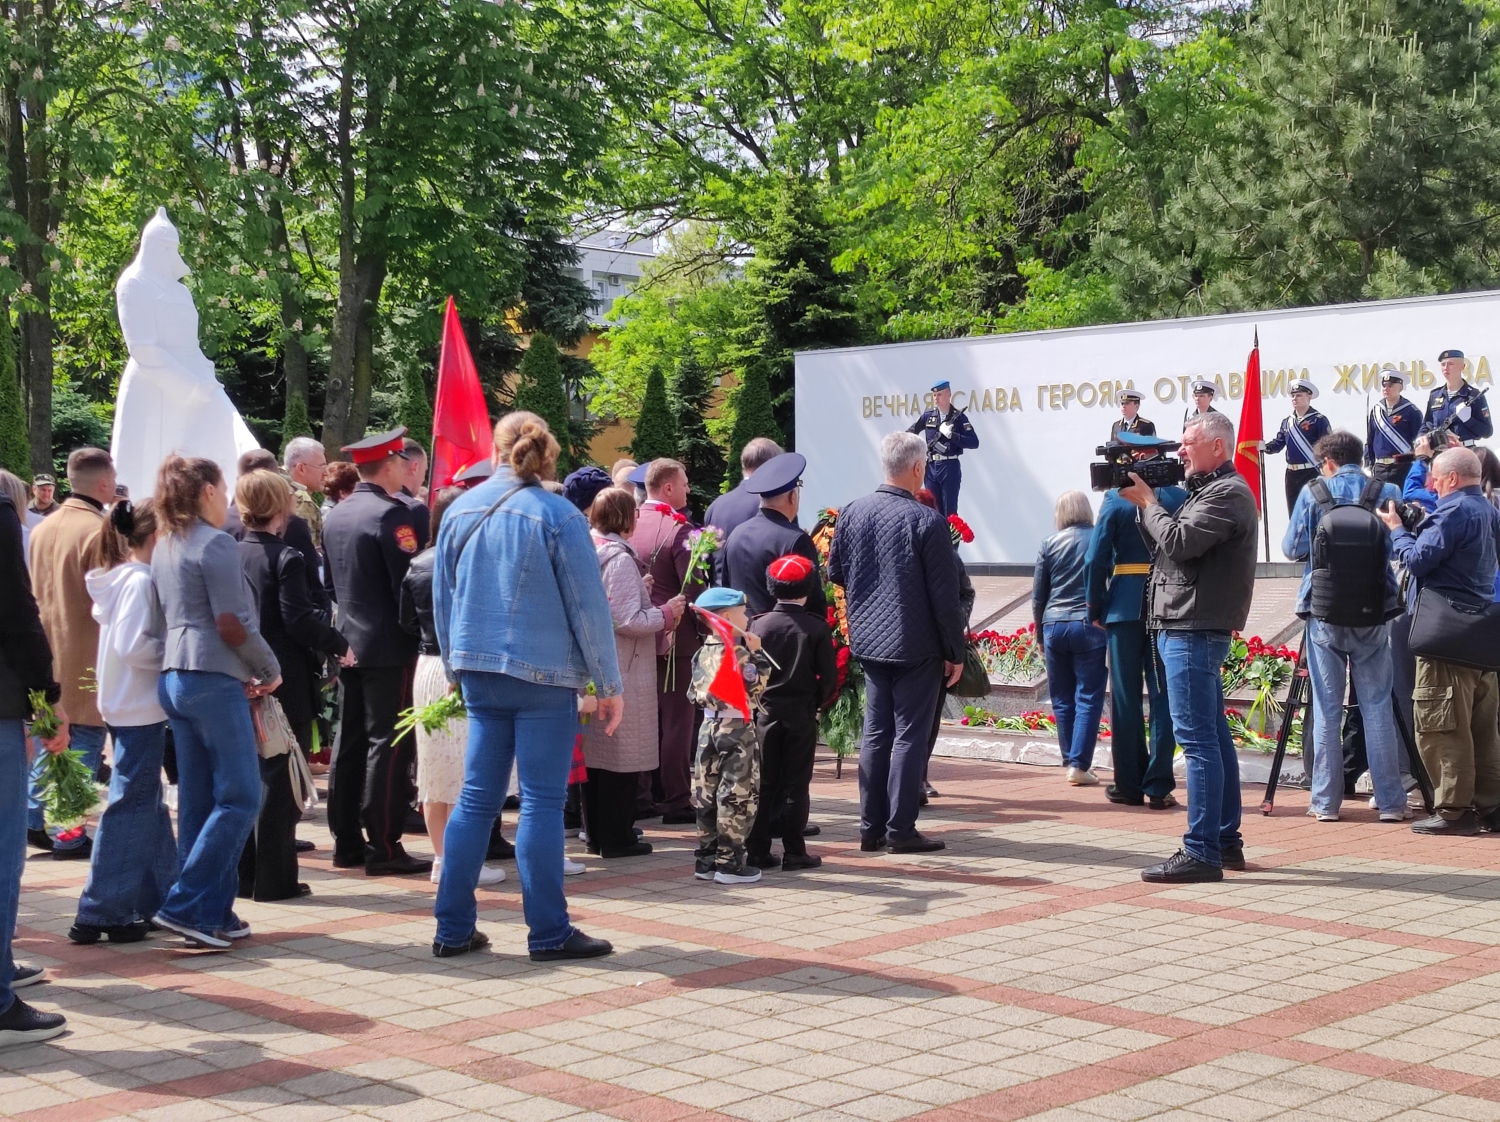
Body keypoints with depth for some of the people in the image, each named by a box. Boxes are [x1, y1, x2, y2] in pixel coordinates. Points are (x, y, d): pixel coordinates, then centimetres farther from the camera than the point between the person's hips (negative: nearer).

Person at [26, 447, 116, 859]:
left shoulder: (42, 529, 7)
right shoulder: (99, 531, -17)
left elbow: (34, 592, 14)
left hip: (49, 654, 7)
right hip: (87, 662, -7)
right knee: (82, 749, 0)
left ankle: (35, 820, 20)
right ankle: (69, 836, 2)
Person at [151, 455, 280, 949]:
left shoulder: (165, 546, 16)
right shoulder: (216, 544, -11)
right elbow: (232, 625, -16)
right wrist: (270, 670, -1)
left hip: (174, 679, 9)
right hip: (215, 680, -9)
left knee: (199, 801, 10)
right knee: (239, 798, -4)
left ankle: (211, 913, 13)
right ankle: (186, 905, -8)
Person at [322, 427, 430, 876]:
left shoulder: (334, 516, 10)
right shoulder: (391, 514, -15)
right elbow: (410, 583, -18)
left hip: (349, 645, 8)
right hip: (390, 648, -8)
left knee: (350, 742, 11)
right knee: (387, 743, -5)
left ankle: (347, 842, 16)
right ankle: (384, 847, -4)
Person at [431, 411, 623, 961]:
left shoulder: (459, 512, 6)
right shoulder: (559, 516, -8)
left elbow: (442, 600, 13)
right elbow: (588, 606, -7)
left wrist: (457, 668, 24)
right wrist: (609, 685, -1)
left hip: (479, 675, 5)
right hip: (544, 674, -5)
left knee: (477, 798, 10)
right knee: (542, 802, 0)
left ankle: (453, 928, 12)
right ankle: (548, 932, 4)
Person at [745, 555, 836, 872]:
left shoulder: (757, 625, -3)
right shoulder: (818, 628, -8)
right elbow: (829, 676, -8)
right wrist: (819, 703, 8)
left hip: (765, 712, 2)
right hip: (802, 714, -2)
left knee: (763, 784, 8)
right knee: (796, 784, 4)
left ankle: (757, 850, 8)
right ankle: (794, 852, 5)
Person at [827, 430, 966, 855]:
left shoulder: (852, 513, -1)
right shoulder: (927, 521, -16)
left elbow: (834, 572, 10)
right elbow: (946, 595, -12)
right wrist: (955, 652, -3)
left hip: (868, 640, 5)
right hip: (916, 645, -5)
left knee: (875, 733, 12)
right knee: (910, 735, 1)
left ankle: (871, 827, 16)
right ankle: (900, 830, 3)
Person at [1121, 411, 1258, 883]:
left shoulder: (1228, 493, -12)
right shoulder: (1206, 490, 20)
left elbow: (1178, 542, -22)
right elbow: (1162, 546, 17)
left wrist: (1147, 500, -8)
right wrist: (1145, 501, 5)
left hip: (1194, 631, -11)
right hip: (1190, 628, 11)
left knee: (1197, 738, -12)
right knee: (1213, 736, 14)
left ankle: (1201, 852, -13)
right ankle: (1226, 841, 21)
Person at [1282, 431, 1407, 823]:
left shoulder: (1312, 493, -2)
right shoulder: (1387, 493, 1)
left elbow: (1292, 548, 2)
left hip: (1324, 614, -1)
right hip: (1374, 614, 1)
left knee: (1327, 709, 4)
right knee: (1377, 707, 5)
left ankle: (1326, 802, 6)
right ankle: (1391, 801, 6)